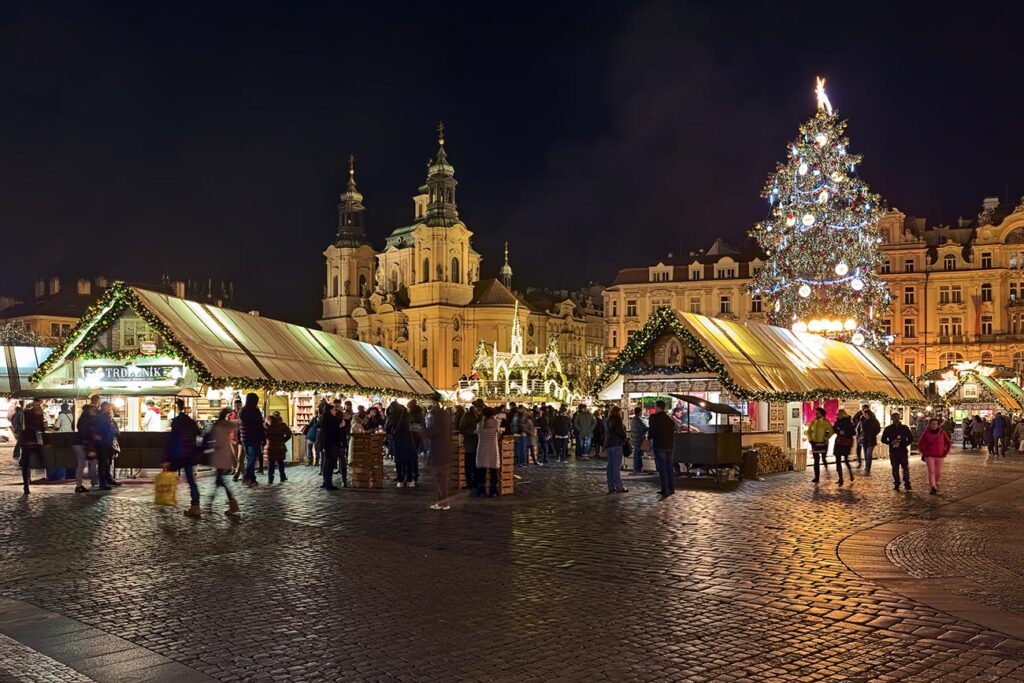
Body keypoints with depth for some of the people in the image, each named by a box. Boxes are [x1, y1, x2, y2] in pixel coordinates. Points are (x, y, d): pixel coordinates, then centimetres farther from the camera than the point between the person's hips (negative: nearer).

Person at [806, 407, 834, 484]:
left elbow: (831, 431, -6)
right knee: (816, 460, 5)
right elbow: (809, 431, 10)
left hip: (823, 443, -4)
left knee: (824, 459, -4)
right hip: (815, 443, 4)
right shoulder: (812, 422, 6)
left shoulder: (826, 422, -6)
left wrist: (826, 438, -12)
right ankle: (816, 477, 9)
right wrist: (810, 440, -1)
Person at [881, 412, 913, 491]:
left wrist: (904, 444, -7)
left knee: (905, 467, -5)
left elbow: (911, 438, 10)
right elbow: (883, 439, 9)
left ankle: (907, 484, 1)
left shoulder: (905, 428, 7)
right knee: (895, 469, 2)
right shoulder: (888, 429, 7)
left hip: (903, 451, -1)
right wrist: (891, 443, -9)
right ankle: (896, 484, 9)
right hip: (893, 452, 1)